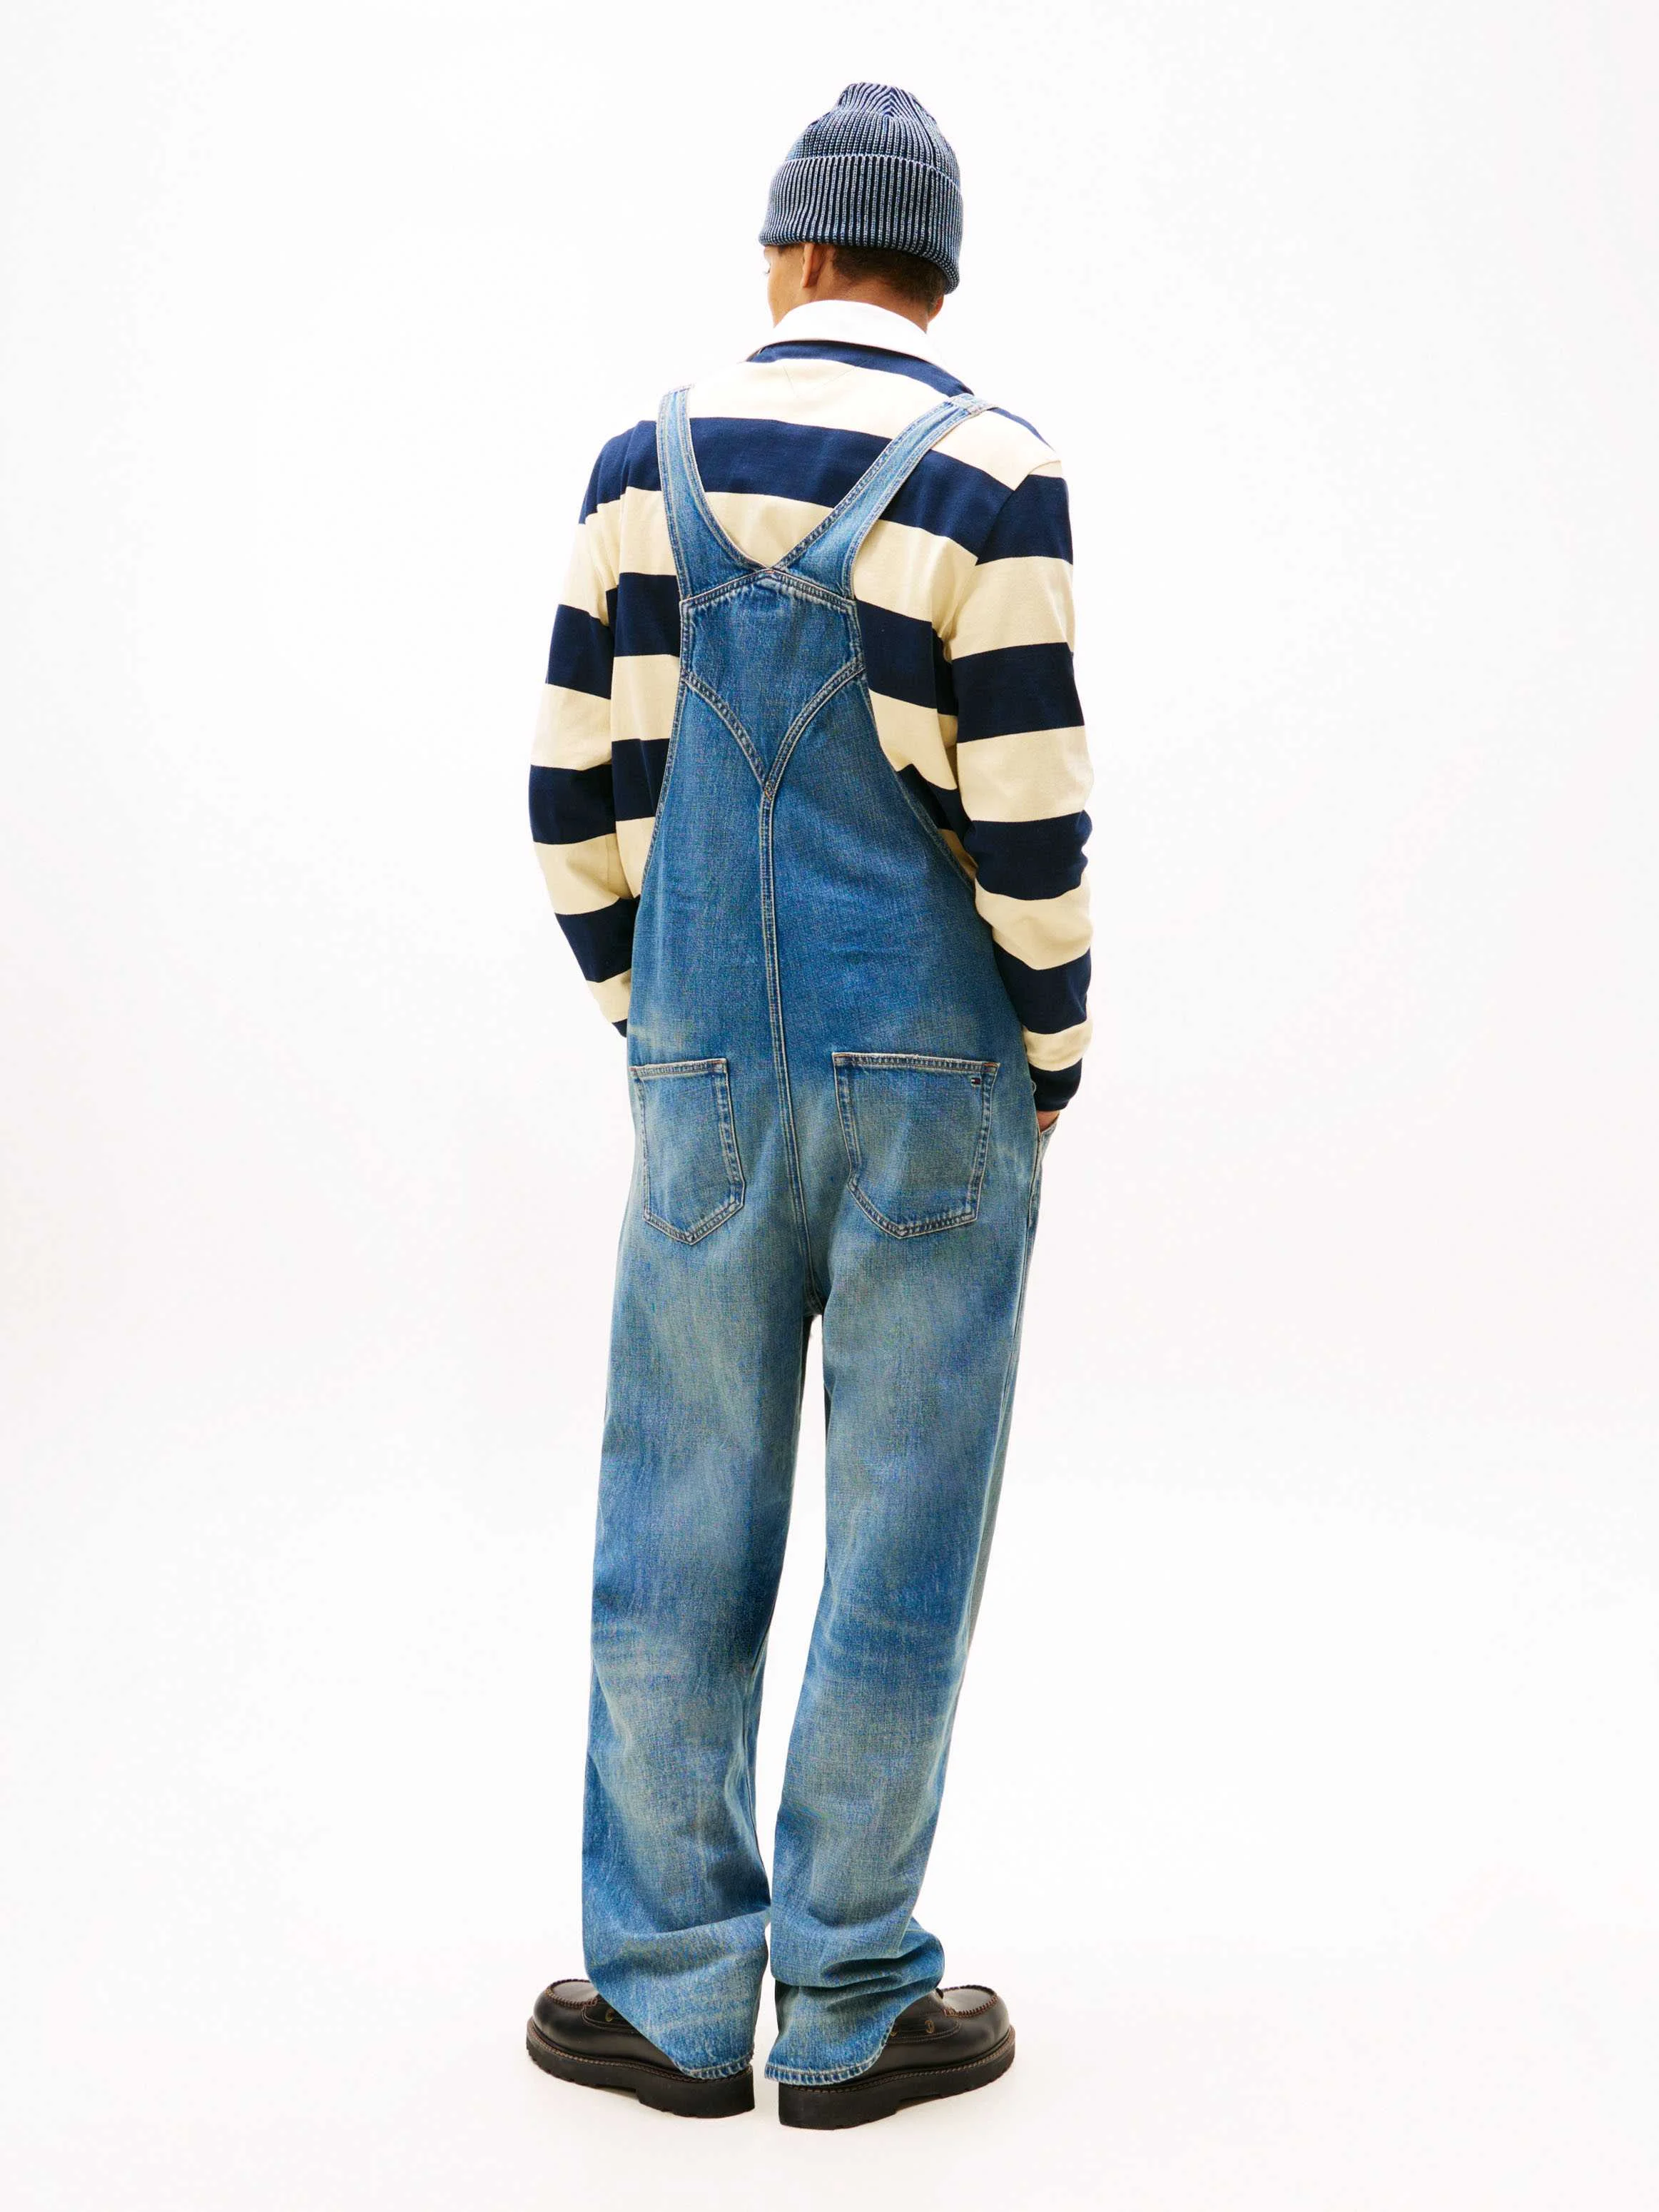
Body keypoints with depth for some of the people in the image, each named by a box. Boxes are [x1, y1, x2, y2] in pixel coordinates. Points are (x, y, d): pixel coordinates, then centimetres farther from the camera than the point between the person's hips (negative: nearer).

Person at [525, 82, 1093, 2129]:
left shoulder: (650, 465, 3)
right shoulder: (991, 483, -9)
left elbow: (583, 787, 4)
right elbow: (1026, 822, -12)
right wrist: (1052, 1069, 3)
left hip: (715, 1076, 3)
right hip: (937, 1075, -2)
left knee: (678, 1524, 11)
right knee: (901, 1533, 5)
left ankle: (671, 1995, 18)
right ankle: (850, 2011, 15)